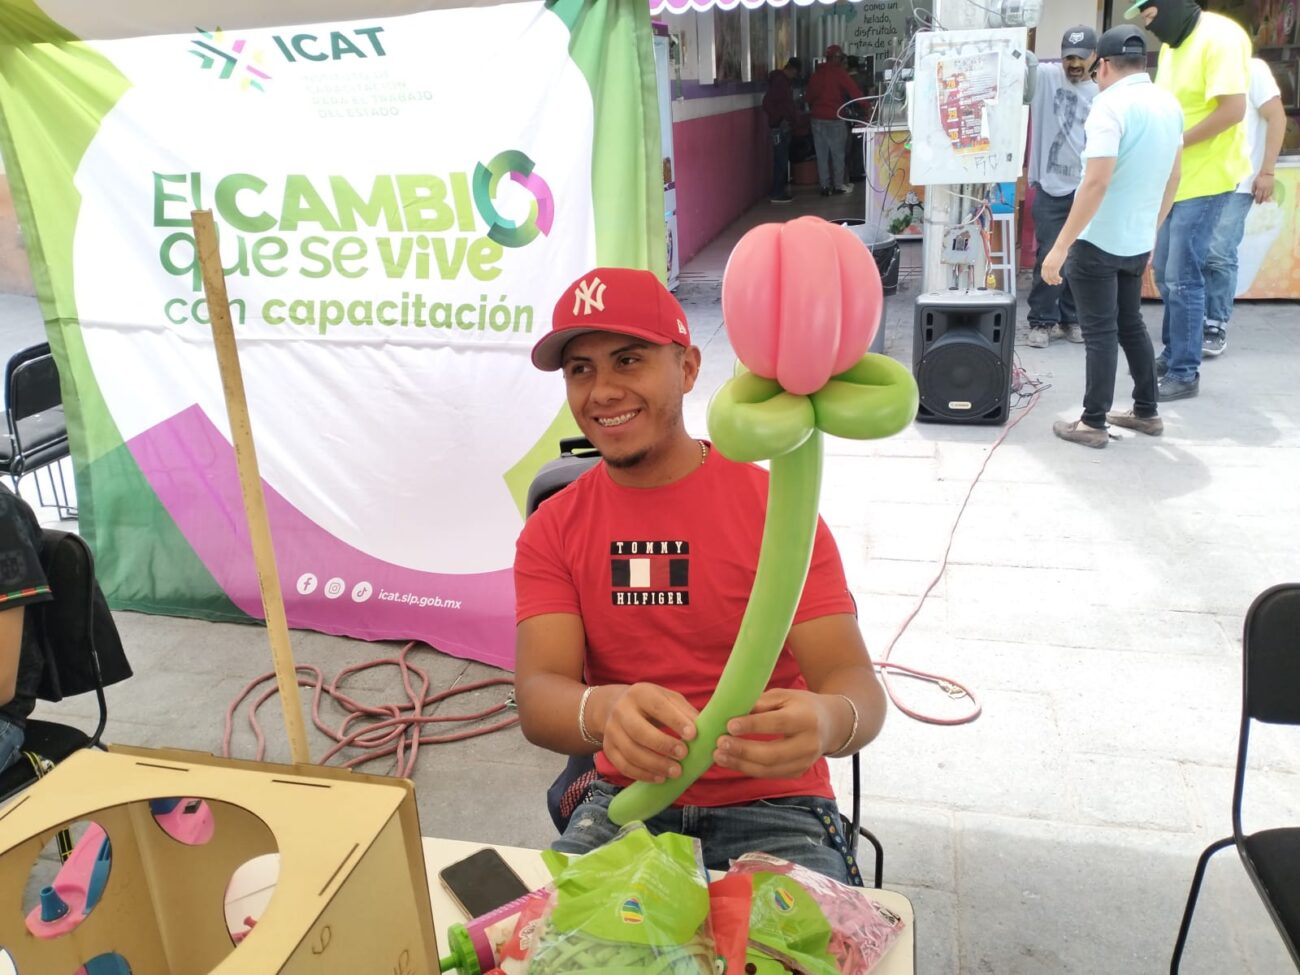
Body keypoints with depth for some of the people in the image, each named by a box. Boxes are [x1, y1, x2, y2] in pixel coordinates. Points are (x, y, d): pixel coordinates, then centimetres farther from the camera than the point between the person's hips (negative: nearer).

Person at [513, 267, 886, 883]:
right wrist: (604, 711, -37)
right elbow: (538, 697, -12)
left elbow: (858, 687, -13)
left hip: (770, 807, -2)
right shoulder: (551, 532, 1)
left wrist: (827, 721, -39)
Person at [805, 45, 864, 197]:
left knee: (822, 153, 7)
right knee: (838, 153, 5)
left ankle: (825, 186, 7)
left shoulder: (816, 73, 11)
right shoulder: (839, 73, -7)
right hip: (835, 118, -5)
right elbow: (854, 92, -10)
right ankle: (838, 185, 9)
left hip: (817, 118, 5)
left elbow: (809, 96, 16)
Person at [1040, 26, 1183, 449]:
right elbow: (1172, 178, 14)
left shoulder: (1111, 106, -17)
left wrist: (1059, 247, -23)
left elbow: (1097, 182, -25)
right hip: (1137, 241, 7)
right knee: (1131, 325, 19)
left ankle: (1093, 424, 6)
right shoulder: (1170, 105, 7)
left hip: (1098, 241, -7)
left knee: (1100, 332, -1)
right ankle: (1147, 412, 27)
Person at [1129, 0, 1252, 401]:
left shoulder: (1220, 38, -16)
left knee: (1182, 278, -7)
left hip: (1204, 178, -9)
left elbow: (1233, 109, -22)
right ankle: (1172, 355, 28)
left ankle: (1184, 373, 3)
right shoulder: (1172, 45, 10)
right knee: (1164, 271, 14)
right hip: (1173, 177, 9)